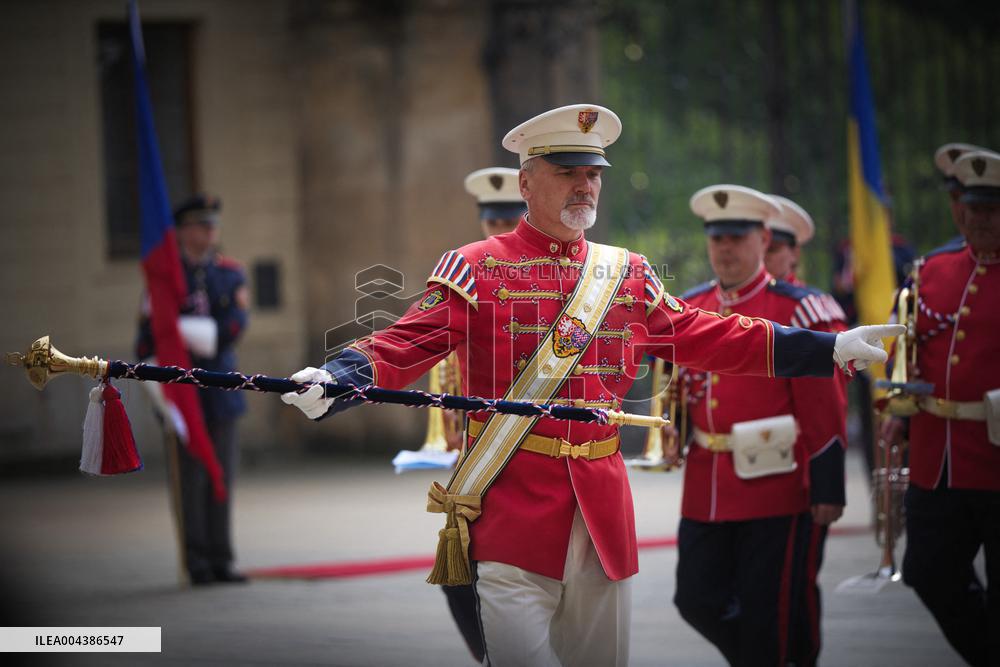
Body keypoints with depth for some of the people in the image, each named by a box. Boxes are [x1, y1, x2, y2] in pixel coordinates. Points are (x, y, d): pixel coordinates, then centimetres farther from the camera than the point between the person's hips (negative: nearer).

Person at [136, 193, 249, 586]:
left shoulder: (231, 275, 9)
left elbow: (235, 327, -4)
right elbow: (148, 336, -3)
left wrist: (188, 330, -15)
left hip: (220, 388, 3)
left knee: (221, 475, 3)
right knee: (189, 477, -4)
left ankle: (220, 560, 7)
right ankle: (197, 563, 1)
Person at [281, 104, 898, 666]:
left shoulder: (629, 274, 14)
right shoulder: (477, 267, 0)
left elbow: (703, 338, 15)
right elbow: (410, 344, -10)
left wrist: (832, 348, 10)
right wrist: (333, 384, -30)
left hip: (603, 504, 5)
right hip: (512, 499, -5)